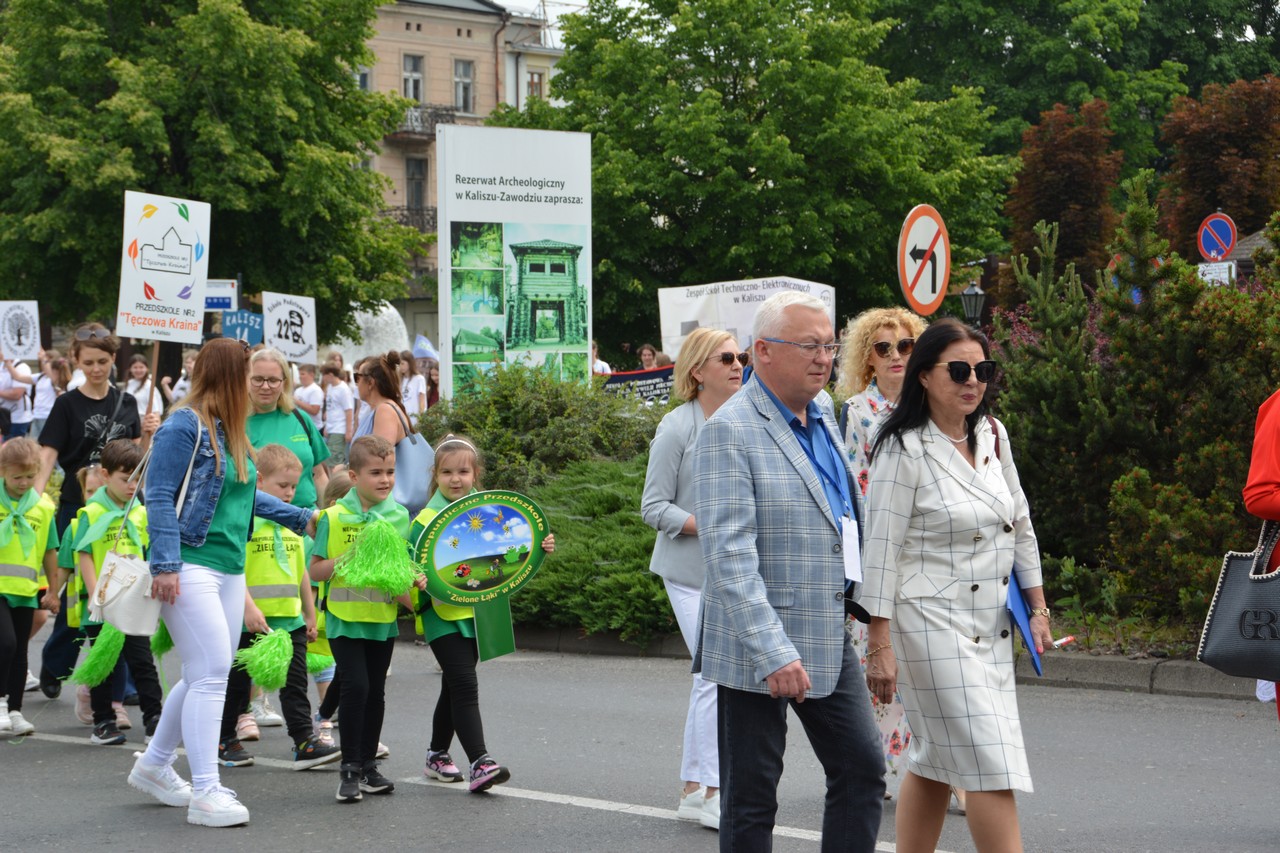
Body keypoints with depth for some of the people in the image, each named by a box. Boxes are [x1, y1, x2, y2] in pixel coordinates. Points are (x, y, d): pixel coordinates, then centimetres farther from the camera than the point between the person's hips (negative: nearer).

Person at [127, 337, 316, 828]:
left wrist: (301, 518, 34)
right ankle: (205, 793, -10)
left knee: (205, 677, 13)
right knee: (212, 673, -12)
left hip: (230, 568, 9)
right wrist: (165, 565, -20)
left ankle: (155, 765, 30)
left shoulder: (230, 430, 16)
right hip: (190, 567, -9)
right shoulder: (185, 426, -10)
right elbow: (160, 497, -13)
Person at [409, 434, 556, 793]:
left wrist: (541, 547, -3)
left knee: (454, 688, 15)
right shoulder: (428, 518, -7)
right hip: (443, 615, -5)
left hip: (477, 613, 5)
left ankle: (437, 755, 29)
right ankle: (480, 763, -18)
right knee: (464, 685, -14)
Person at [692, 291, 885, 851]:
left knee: (862, 767, 8)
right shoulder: (730, 431, -16)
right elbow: (729, 555, -23)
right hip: (756, 650, -8)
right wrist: (773, 654, -28)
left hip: (828, 636, 8)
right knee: (751, 799, 2)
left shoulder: (821, 418, 11)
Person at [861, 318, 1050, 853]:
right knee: (991, 761, -10)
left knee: (936, 760, 12)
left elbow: (1020, 527, 17)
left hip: (991, 624, 7)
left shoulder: (993, 435, 8)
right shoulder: (904, 450, -12)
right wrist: (879, 645, -14)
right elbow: (881, 551, -12)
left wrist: (1038, 608, 16)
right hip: (933, 623, -7)